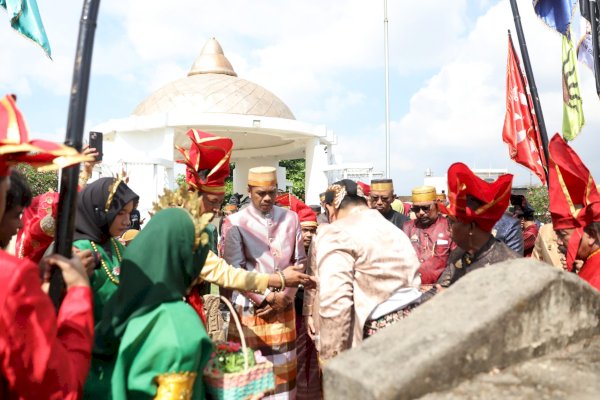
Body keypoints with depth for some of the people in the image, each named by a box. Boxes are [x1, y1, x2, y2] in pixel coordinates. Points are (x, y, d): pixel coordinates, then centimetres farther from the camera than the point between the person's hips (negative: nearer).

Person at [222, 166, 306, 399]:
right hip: (250, 307, -3)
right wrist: (268, 298, -12)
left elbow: (299, 261, 5)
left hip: (284, 307, 3)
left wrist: (284, 297, -5)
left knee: (284, 366, 13)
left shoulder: (290, 219, 3)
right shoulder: (235, 223, -8)